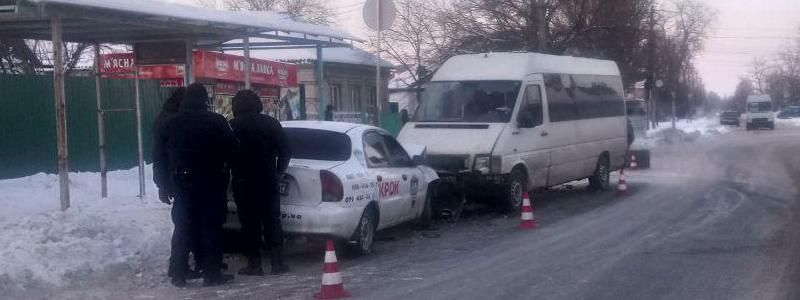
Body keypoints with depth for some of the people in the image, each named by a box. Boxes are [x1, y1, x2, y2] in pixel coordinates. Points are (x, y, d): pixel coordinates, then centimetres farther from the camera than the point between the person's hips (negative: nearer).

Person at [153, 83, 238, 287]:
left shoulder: (170, 124, 3)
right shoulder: (216, 121, -7)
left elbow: (159, 157, 5)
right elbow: (233, 150, -7)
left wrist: (171, 174, 13)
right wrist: (223, 167, 10)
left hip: (182, 183, 3)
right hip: (211, 183, -3)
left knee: (183, 228, 11)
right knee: (211, 228, 2)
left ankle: (178, 273, 10)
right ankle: (212, 273, 1)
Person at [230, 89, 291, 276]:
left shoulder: (233, 126, -6)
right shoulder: (271, 123, 4)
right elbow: (285, 150, 6)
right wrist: (279, 171, 14)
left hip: (244, 182, -3)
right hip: (268, 180, 3)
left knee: (250, 223, 1)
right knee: (272, 220, 9)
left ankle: (254, 263, 0)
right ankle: (278, 262, 5)